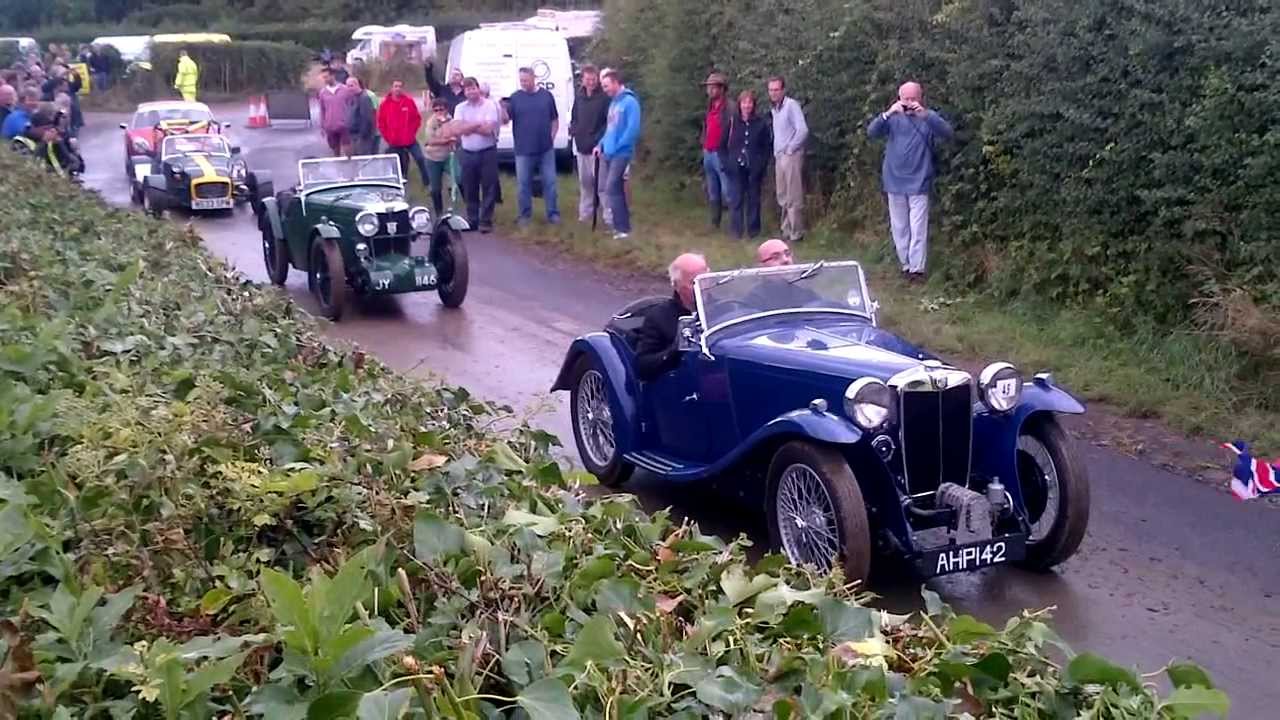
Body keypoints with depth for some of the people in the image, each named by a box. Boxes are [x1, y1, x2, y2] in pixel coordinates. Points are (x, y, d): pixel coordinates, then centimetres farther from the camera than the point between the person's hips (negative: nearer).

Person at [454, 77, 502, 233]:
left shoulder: (490, 105, -5)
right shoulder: (460, 108, 5)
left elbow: (488, 130, -14)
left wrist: (468, 126, -9)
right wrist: (479, 124, -13)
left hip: (487, 152, -3)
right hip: (468, 153, 3)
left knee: (489, 188, -1)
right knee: (469, 189, 9)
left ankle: (486, 221, 5)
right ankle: (472, 220, 19)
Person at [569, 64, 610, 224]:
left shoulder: (604, 97, -10)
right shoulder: (579, 96, 9)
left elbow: (610, 121, -13)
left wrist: (600, 140, -19)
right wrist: (573, 131, 2)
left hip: (597, 147, -7)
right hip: (581, 146, 7)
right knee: (584, 181, 17)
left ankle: (609, 216, -6)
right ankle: (585, 213, 28)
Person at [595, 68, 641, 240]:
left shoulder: (629, 102, -12)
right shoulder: (613, 102, 15)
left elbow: (633, 130, -19)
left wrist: (615, 148, -15)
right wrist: (601, 145, 10)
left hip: (621, 154, -8)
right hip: (607, 154, 8)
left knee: (611, 189, -13)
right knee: (616, 190, 11)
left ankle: (622, 228, -9)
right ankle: (621, 224, 19)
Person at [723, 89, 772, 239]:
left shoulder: (761, 124, 1)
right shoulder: (732, 122, 2)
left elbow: (767, 147, 4)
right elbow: (723, 145, 5)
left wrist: (762, 165, -7)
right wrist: (725, 163, -5)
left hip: (754, 169, 0)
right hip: (736, 168, 0)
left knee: (753, 199, 6)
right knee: (736, 199, -1)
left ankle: (753, 230, 15)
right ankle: (736, 230, 6)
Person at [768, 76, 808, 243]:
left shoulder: (791, 105, -11)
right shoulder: (774, 108, 13)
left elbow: (803, 130, -19)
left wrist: (790, 149, -13)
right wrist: (776, 152, 10)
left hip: (791, 156, -8)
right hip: (779, 157, 8)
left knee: (793, 198, -4)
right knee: (783, 199, 12)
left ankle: (796, 234, 1)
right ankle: (786, 232, 19)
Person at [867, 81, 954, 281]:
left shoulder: (929, 117, -3)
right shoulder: (894, 118, 1)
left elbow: (948, 132, -20)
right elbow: (872, 132, -12)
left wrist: (925, 115, -35)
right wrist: (887, 114, -31)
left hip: (919, 183, -3)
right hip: (895, 182, 3)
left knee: (918, 229, -3)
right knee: (899, 228, 12)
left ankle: (917, 268, 2)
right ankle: (906, 265, 24)